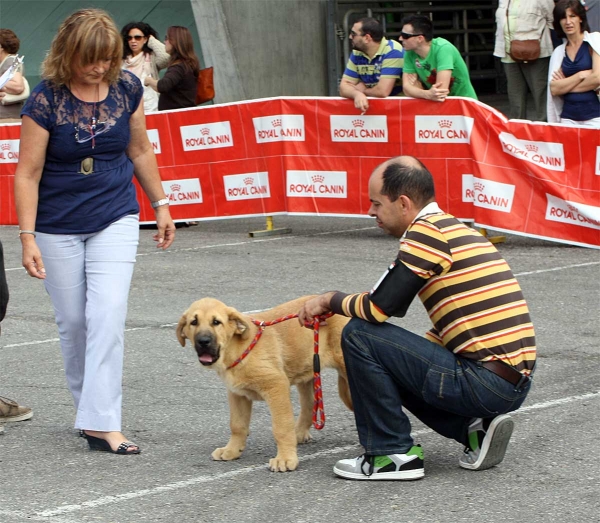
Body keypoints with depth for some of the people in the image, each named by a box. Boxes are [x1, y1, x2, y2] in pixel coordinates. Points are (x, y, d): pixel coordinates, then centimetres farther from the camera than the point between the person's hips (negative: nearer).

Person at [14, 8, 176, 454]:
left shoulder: (127, 88, -5)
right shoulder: (46, 100, -15)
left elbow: (140, 151, 9)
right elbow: (27, 173, -12)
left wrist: (161, 206, 11)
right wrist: (28, 238, -17)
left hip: (115, 220, 2)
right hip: (58, 226, -1)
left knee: (108, 316, -12)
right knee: (73, 322, 7)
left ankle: (101, 422, -13)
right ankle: (89, 407, 26)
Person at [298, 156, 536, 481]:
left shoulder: (428, 230, -11)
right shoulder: (454, 229, 18)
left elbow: (378, 308, -14)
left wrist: (329, 300, 4)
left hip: (486, 382, -10)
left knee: (359, 336, -7)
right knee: (395, 367, 28)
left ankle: (392, 454, 1)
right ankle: (476, 428, 11)